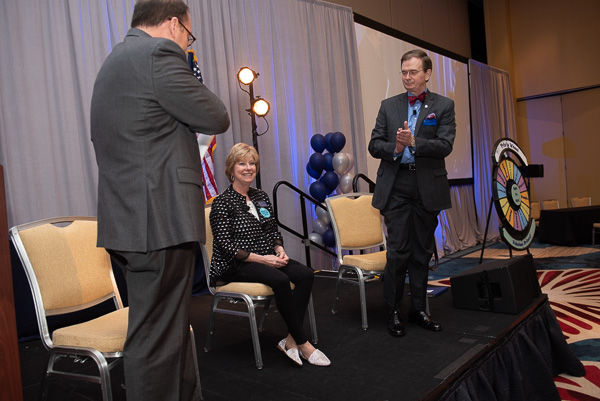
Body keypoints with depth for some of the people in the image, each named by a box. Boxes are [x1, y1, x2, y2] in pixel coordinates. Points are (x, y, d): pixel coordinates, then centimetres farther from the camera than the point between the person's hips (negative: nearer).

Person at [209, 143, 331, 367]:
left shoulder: (261, 197, 13)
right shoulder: (222, 203, -7)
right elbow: (225, 245, -14)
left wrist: (280, 251, -5)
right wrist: (261, 258, -20)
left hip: (267, 258, 7)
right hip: (235, 266, -6)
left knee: (306, 274, -21)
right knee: (280, 280, -33)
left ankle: (290, 341, -19)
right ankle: (302, 344, -18)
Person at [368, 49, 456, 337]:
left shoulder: (443, 106, 5)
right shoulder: (388, 106, 9)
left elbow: (445, 146, -7)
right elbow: (374, 145, 5)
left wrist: (414, 142, -22)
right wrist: (394, 148, -15)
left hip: (427, 187, 1)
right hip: (395, 187, 0)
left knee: (423, 251, 9)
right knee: (398, 251, -2)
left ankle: (418, 309, 23)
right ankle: (394, 311, 11)